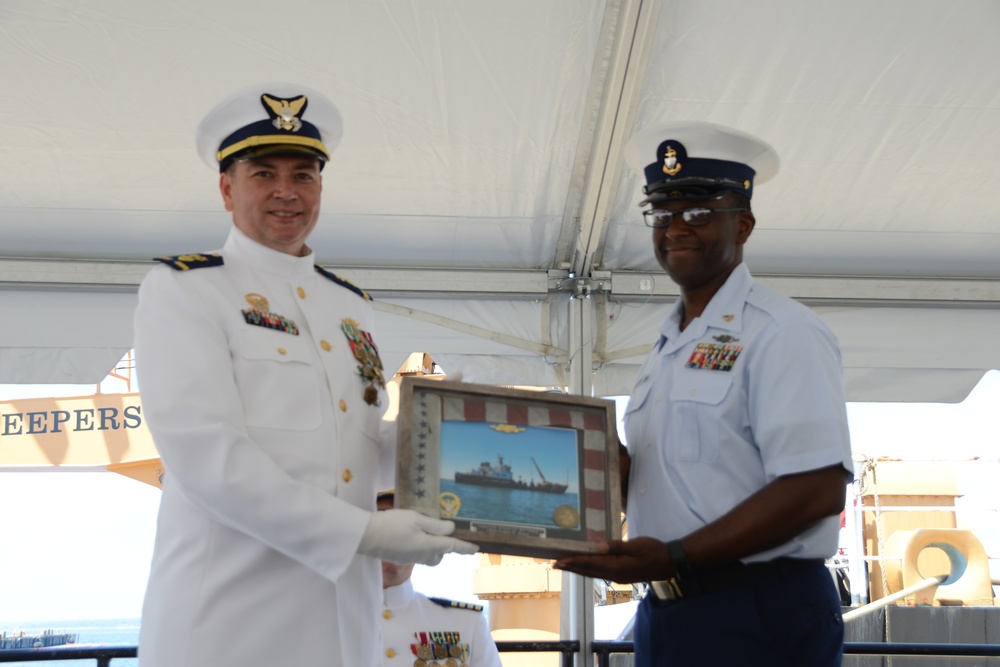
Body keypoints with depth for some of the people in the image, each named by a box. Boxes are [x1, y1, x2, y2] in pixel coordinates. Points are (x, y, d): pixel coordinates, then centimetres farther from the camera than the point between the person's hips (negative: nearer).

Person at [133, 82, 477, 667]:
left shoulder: (352, 305, 15)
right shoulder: (182, 288, -4)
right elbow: (204, 453, -16)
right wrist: (362, 532, -19)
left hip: (346, 619, 6)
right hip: (227, 619, -6)